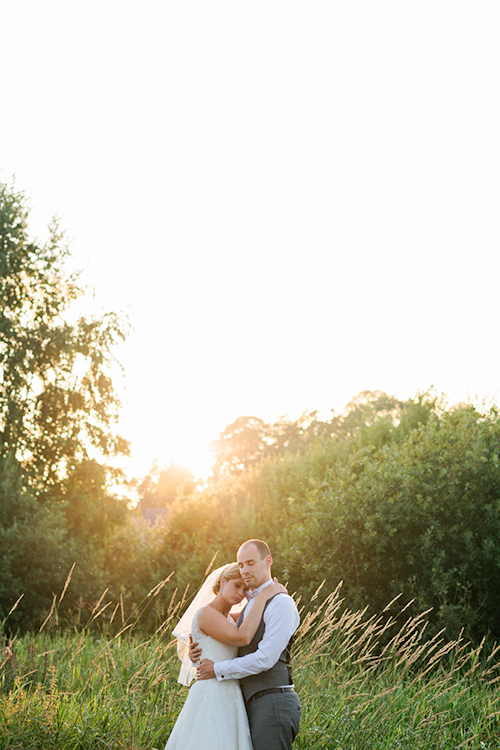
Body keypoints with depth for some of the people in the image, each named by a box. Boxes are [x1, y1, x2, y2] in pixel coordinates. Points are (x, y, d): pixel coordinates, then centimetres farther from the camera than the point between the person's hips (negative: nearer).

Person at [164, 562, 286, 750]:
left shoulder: (229, 620, 18)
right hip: (211, 697, -9)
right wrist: (263, 597, -15)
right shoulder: (205, 614, -9)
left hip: (228, 702, 9)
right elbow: (242, 638, -21)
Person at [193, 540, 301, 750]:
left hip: (274, 702, -9)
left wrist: (217, 669, -11)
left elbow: (266, 658, -17)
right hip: (253, 705, 9)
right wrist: (199, 653, 4)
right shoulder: (250, 606, 20)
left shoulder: (281, 603, -9)